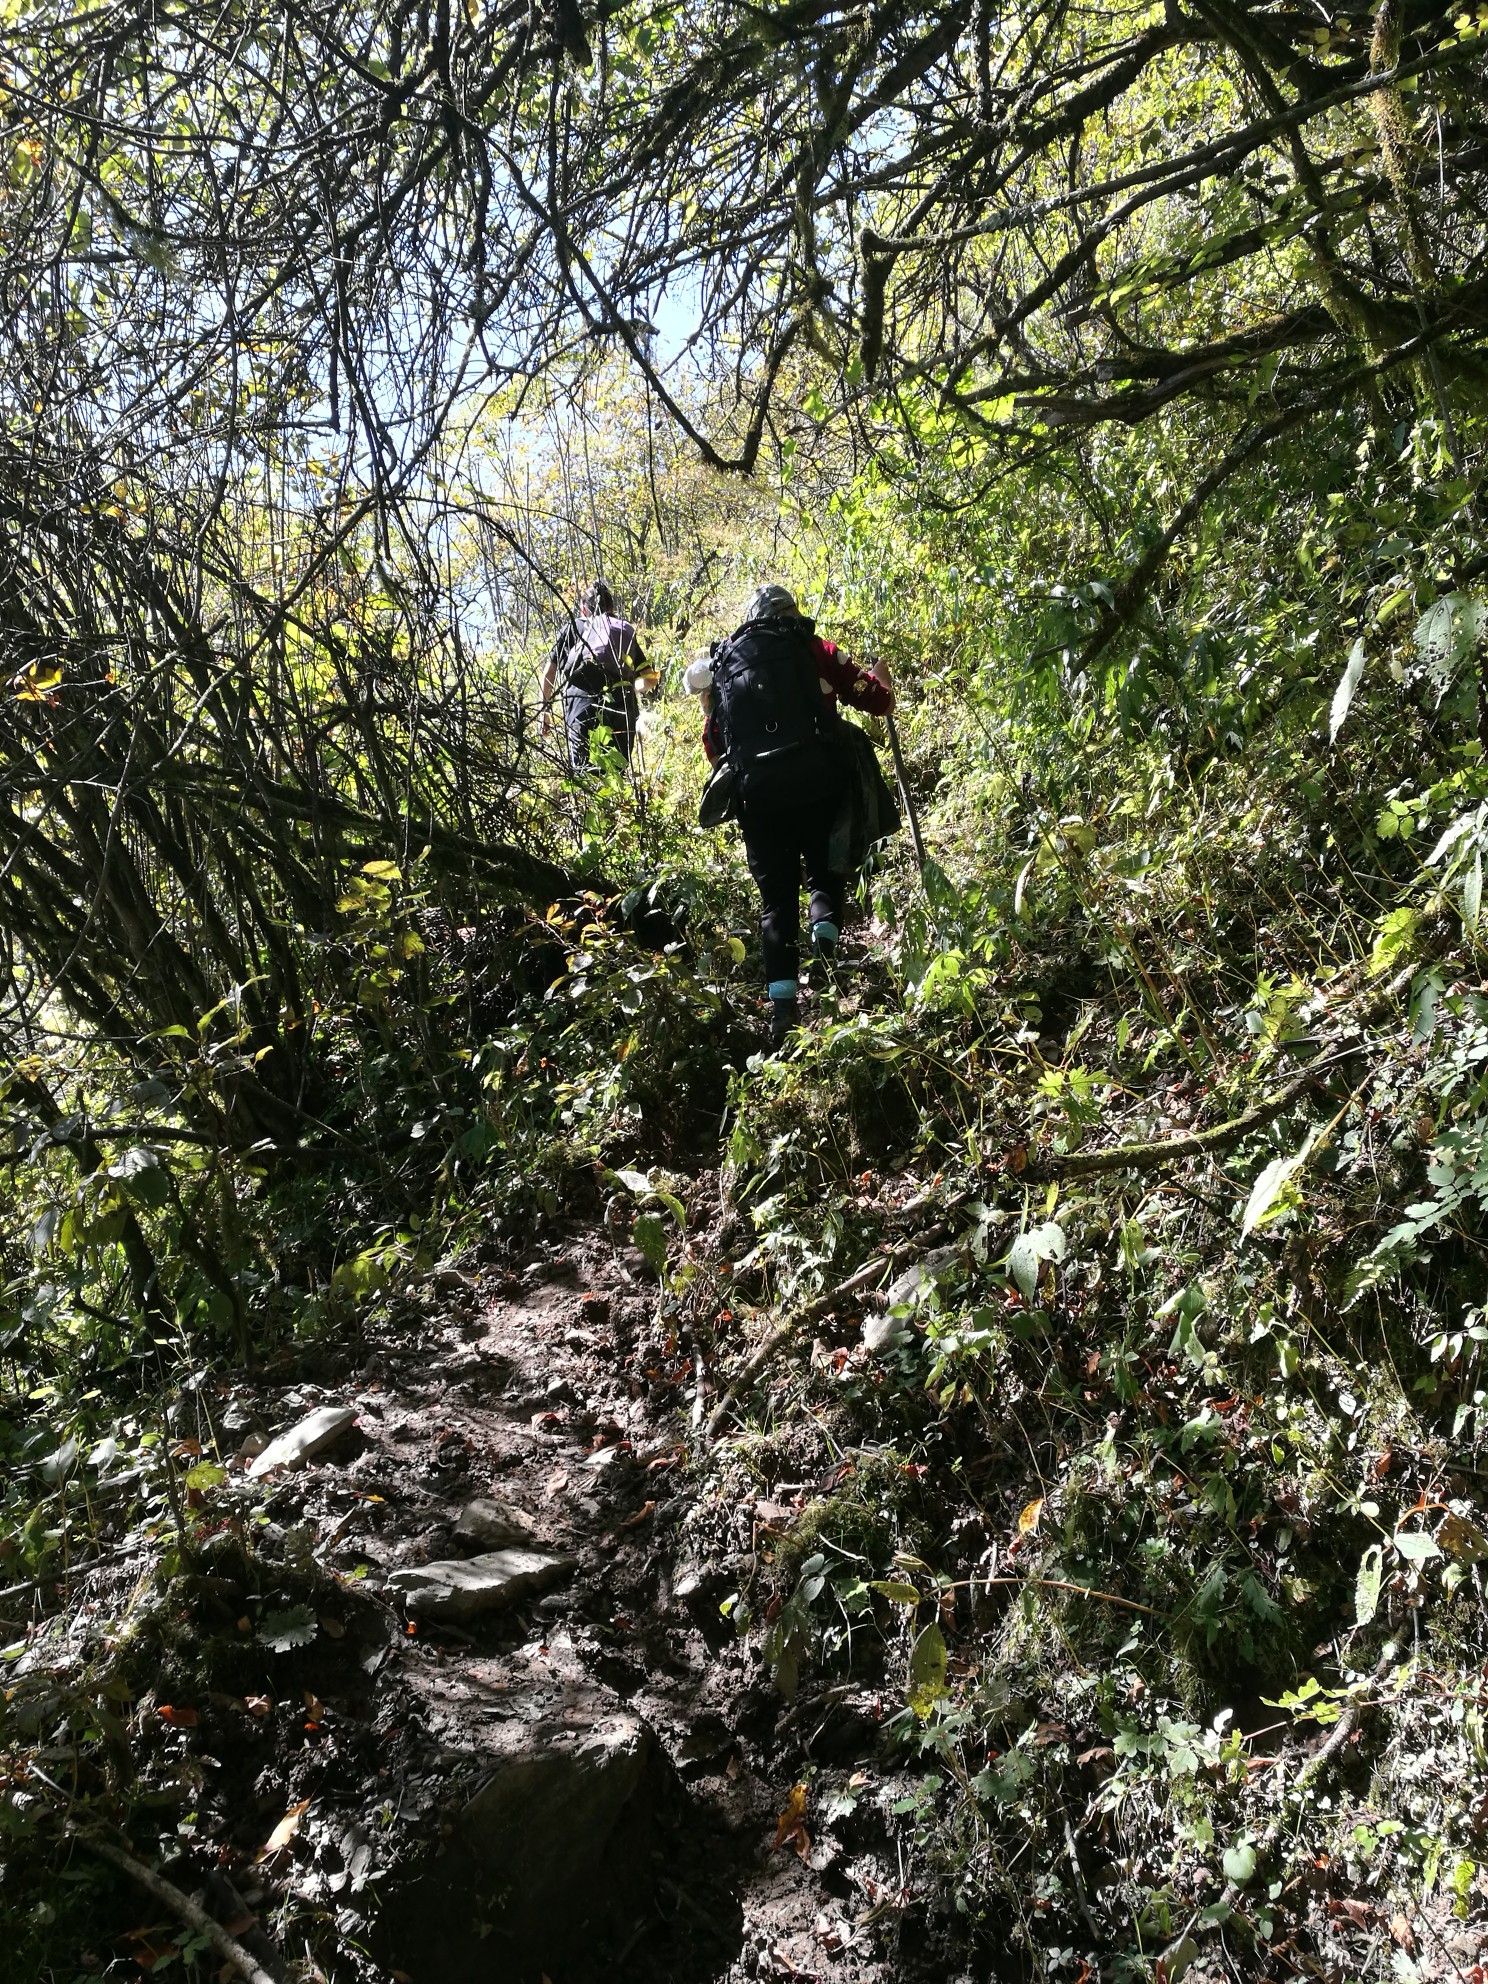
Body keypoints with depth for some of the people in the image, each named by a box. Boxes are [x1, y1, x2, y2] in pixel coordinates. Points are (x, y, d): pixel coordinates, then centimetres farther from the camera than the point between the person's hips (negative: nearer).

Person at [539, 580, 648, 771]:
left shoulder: (575, 627, 22)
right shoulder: (627, 630, 27)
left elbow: (549, 671, 15)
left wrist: (546, 709, 24)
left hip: (582, 702, -2)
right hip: (622, 708, 2)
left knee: (583, 773, -6)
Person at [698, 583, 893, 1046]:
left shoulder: (723, 663, 16)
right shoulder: (812, 649, 8)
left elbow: (714, 747, 19)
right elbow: (878, 701, 8)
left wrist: (710, 702, 37)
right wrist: (879, 675, 31)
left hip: (757, 793, 2)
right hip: (818, 782, -1)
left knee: (776, 897, 10)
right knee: (825, 871, 20)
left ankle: (783, 1005, -1)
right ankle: (825, 934, -10)